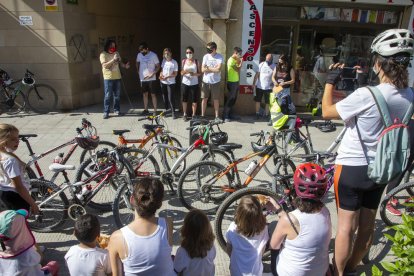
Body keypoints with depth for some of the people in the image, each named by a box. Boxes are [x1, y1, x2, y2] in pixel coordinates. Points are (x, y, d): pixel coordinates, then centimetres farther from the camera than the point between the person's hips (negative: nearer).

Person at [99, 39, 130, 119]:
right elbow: (105, 65, -16)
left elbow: (120, 62, 18)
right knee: (108, 96, -5)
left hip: (117, 77, 5)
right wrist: (113, 60, -24)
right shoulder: (103, 54, -5)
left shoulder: (116, 53, 10)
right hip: (108, 78, -5)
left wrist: (125, 65, -3)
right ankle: (106, 112, 1)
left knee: (117, 95, 10)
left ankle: (117, 110, 21)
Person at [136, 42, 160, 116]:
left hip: (151, 79, -4)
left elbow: (158, 66, -7)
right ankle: (146, 110, 21)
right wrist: (138, 72, 7)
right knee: (144, 94, 11)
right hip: (143, 78, 4)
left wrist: (152, 74, -17)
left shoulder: (153, 55, -10)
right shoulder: (139, 55, 3)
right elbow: (137, 63, 20)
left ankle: (155, 111, 5)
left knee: (153, 94, -1)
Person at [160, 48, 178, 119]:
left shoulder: (174, 62, -12)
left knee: (170, 98, -6)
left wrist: (167, 77, -23)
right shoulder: (163, 61, 4)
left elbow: (175, 74, -12)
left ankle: (173, 113, 6)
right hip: (163, 82, 5)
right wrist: (161, 74, -6)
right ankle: (166, 109, 33)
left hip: (171, 83, -5)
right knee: (164, 97, 14)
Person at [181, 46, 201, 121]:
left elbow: (200, 73, 0)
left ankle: (193, 115, 17)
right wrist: (184, 72, -13)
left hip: (194, 84, -2)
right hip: (185, 83, 2)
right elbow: (181, 73, 10)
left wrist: (194, 74, -20)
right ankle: (184, 114, 22)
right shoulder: (184, 61, 4)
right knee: (184, 100, 7)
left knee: (194, 100, 3)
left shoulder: (196, 62, -1)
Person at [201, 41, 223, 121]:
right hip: (205, 81, 2)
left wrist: (208, 68, -11)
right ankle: (202, 115, 17)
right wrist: (214, 69, -12)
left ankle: (217, 116, 17)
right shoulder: (205, 56, -1)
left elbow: (218, 69, -20)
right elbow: (203, 70, -7)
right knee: (204, 99, 7)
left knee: (216, 99, 6)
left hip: (215, 82, -2)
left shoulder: (219, 57, -8)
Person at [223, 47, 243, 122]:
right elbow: (237, 69, -19)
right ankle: (225, 116, -1)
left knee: (233, 100, 12)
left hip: (236, 82, 9)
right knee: (230, 100, -6)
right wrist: (241, 62, -8)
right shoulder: (231, 60, -15)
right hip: (232, 83, -9)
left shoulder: (236, 60, 13)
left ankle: (229, 114, 20)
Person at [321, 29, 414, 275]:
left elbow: (327, 112, -13)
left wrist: (330, 81, -1)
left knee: (346, 226, 8)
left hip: (352, 167, -6)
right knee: (367, 225, 20)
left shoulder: (365, 95, -25)